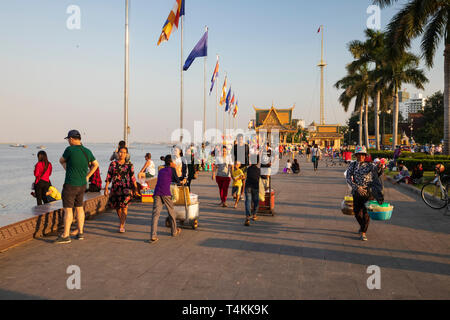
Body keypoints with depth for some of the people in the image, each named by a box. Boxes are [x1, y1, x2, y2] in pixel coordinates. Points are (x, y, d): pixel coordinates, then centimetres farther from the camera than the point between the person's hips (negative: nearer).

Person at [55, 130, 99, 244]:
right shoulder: (87, 151, 5)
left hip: (70, 184, -6)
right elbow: (96, 164, 17)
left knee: (68, 209, -3)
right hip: (82, 184, 7)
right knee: (79, 208, 14)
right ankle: (80, 232, 20)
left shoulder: (70, 149, -13)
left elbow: (61, 161, 3)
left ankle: (65, 235, -1)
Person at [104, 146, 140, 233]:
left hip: (126, 188, -2)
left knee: (124, 206, -14)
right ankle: (122, 222, 37)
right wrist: (106, 188, 1)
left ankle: (122, 226, -7)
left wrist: (136, 189, 9)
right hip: (115, 188, 2)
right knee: (117, 207, 13)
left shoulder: (129, 165, 4)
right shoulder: (113, 164, 5)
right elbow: (108, 177, 6)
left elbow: (133, 178, 9)